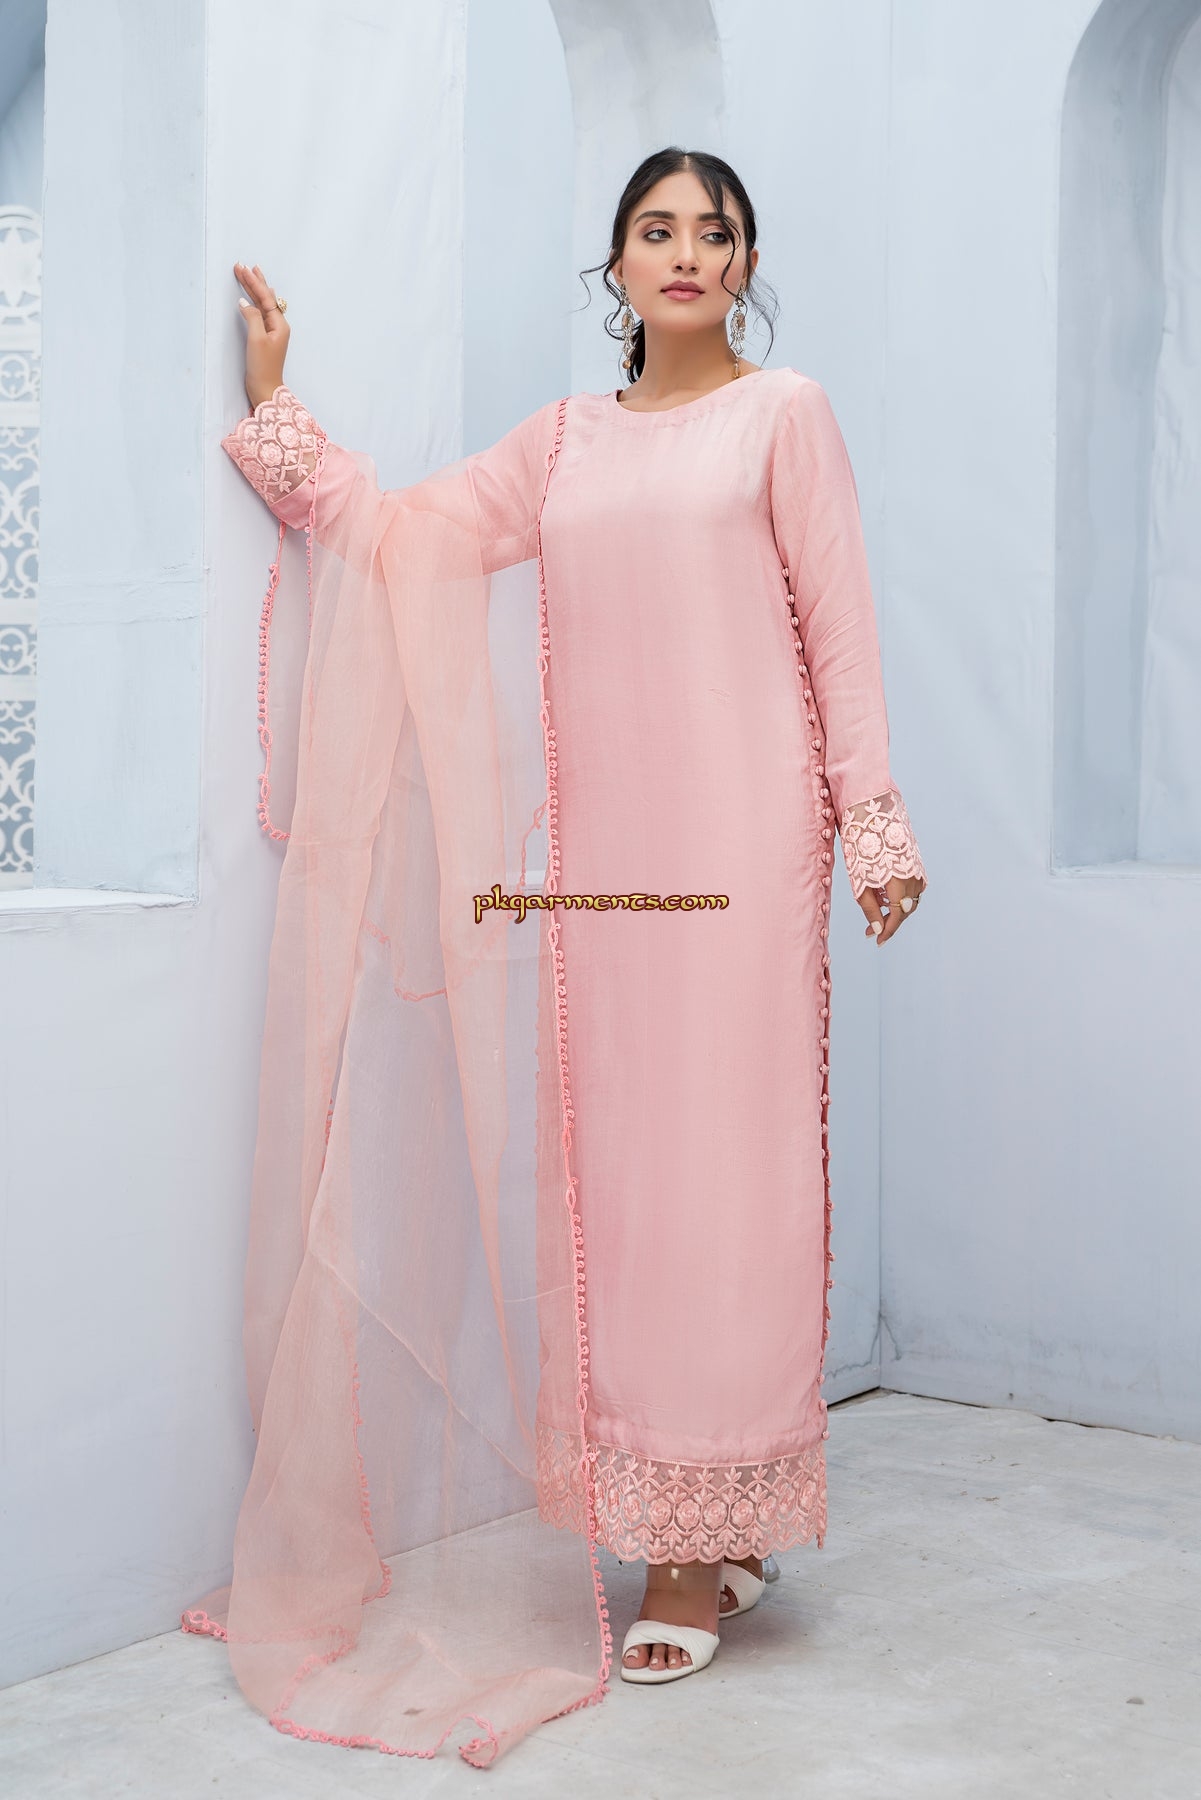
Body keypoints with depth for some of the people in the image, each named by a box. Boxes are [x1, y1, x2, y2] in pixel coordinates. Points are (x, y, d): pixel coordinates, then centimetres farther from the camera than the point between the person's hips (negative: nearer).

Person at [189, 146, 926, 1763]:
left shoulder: (783, 412, 6)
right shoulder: (564, 439, 17)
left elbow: (840, 627, 2)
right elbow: (395, 536, 12)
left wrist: (873, 823, -4)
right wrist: (271, 403, 8)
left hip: (741, 840, -4)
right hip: (604, 842, 4)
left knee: (723, 1164, -5)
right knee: (618, 1171, 2)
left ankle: (710, 1529, 2)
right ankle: (699, 1532, 12)